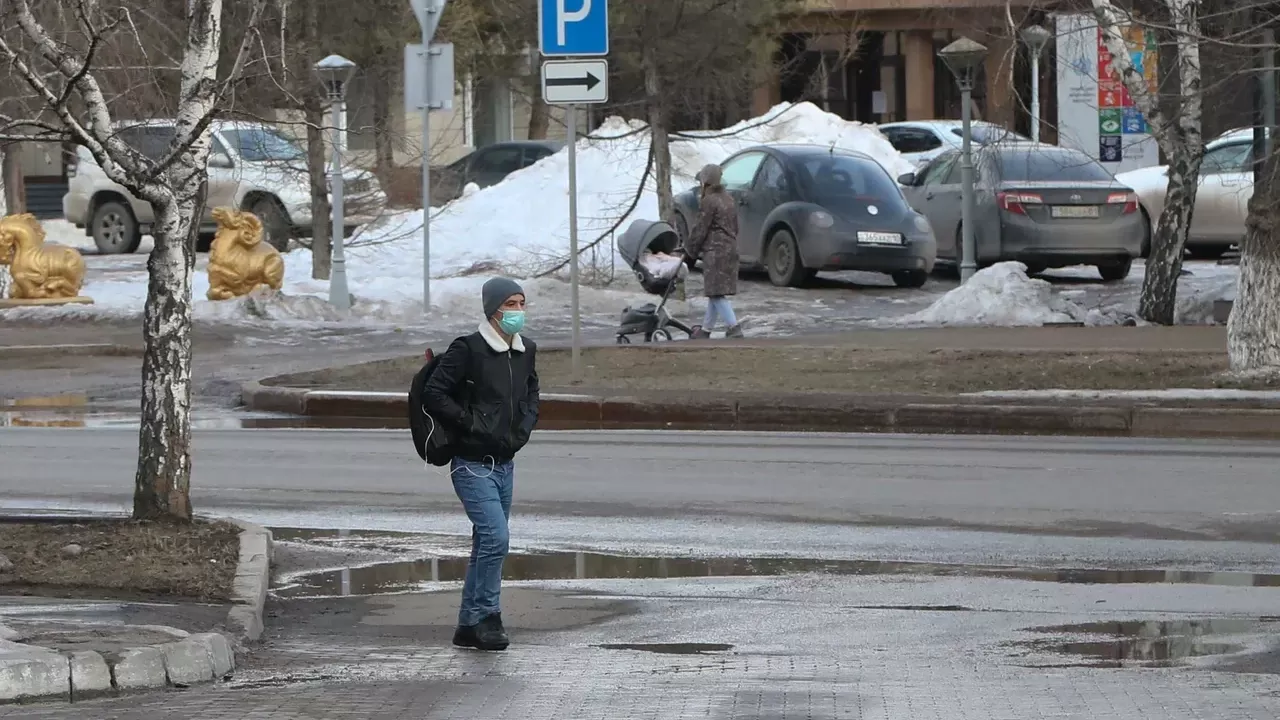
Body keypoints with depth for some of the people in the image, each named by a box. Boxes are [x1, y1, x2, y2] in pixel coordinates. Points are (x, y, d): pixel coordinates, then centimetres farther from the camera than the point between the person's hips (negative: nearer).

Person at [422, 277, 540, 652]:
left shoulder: (525, 351, 9)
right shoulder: (468, 349, -14)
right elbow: (434, 394, -17)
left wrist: (524, 427, 10)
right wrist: (472, 425, -17)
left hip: (505, 463, 8)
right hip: (473, 464, -8)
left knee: (487, 544, 11)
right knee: (496, 537, -18)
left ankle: (469, 626, 18)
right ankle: (486, 617, -8)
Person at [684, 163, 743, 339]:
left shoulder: (708, 202, -12)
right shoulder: (729, 200, 15)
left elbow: (700, 230, -12)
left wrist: (690, 251, 1)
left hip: (715, 252, -9)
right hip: (730, 249, 9)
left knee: (717, 294, -10)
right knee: (715, 293, 16)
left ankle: (734, 329, -19)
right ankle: (705, 329, 24)